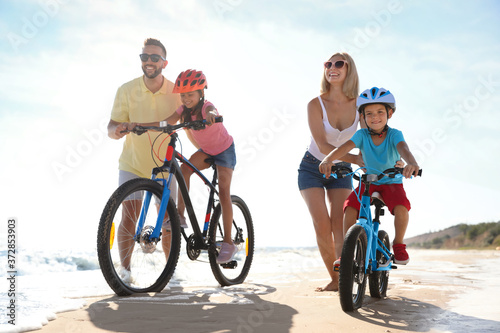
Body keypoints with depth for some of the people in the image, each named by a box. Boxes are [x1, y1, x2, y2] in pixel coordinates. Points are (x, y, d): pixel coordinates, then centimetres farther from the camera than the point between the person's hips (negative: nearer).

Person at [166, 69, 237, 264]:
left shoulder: (206, 106, -29)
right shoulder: (184, 110, -12)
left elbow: (210, 111, -54)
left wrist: (210, 116, -77)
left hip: (224, 150, -5)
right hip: (205, 151, 5)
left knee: (223, 192, -13)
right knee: (184, 168, -25)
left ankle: (228, 243, -9)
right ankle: (180, 214, -21)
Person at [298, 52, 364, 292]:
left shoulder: (358, 106, -9)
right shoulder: (316, 105, -17)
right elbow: (322, 146, -24)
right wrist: (355, 159, -33)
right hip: (312, 168, -2)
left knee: (340, 227, -13)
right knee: (322, 225, -13)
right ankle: (334, 279, 3)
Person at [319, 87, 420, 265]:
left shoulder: (394, 134, -13)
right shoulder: (362, 135, -8)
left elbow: (403, 148, -35)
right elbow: (345, 147, -26)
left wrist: (412, 163, -59)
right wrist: (328, 159, -48)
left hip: (392, 182, -2)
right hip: (367, 182, 2)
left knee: (401, 208, -31)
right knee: (350, 208, -23)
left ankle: (398, 244, -4)